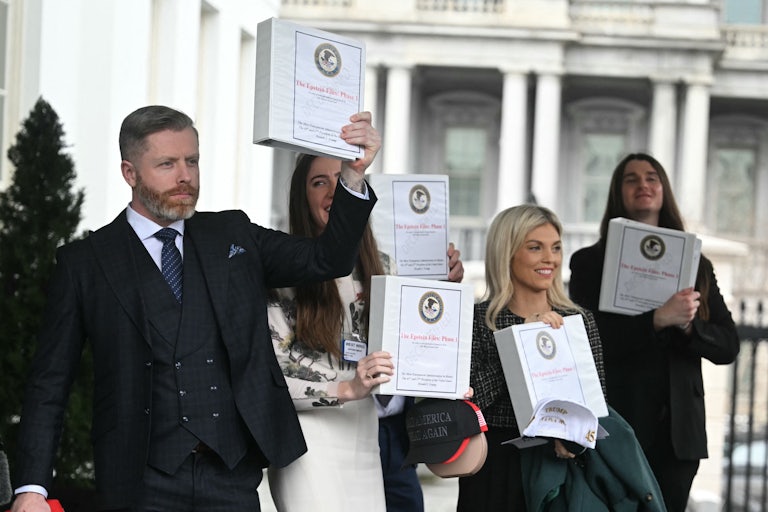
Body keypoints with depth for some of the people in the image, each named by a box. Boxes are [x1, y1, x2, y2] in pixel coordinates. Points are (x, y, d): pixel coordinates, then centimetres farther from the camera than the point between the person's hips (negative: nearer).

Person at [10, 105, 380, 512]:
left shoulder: (233, 235, 13)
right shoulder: (84, 262, 3)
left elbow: (328, 259, 7)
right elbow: (49, 383, 2)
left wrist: (354, 175, -8)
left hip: (233, 479, 3)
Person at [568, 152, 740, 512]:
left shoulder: (696, 266, 13)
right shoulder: (590, 262, 3)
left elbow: (728, 346, 7)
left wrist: (688, 326, -14)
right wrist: (658, 319, -22)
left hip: (678, 429, 3)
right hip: (615, 425, -3)